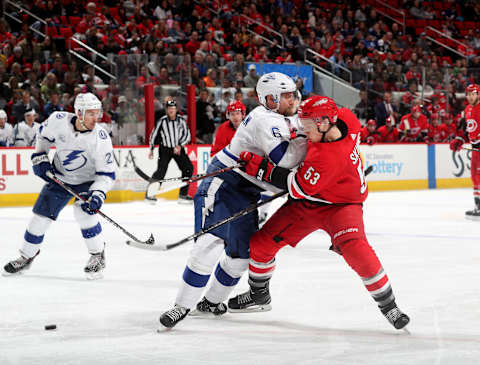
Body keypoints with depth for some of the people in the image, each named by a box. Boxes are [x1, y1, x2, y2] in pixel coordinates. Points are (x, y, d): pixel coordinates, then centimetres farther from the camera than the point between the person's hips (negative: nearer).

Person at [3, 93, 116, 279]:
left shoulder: (101, 138, -28)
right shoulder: (59, 120, -22)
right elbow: (44, 135, 3)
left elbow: (107, 174, -23)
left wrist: (97, 195, -36)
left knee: (83, 210, -28)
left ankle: (98, 256, -9)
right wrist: (39, 158, -4)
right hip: (59, 176, 3)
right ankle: (26, 257, 26)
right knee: (41, 215, 4)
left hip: (88, 180, -3)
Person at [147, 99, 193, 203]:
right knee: (161, 170, -16)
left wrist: (179, 146, -18)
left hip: (178, 148, 3)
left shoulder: (181, 120, -4)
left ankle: (183, 195, 3)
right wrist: (151, 149, 1)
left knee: (188, 168, -7)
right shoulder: (162, 121, -9)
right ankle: (149, 193, -3)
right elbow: (154, 134, 0)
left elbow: (187, 135, -5)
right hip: (165, 149, -3)